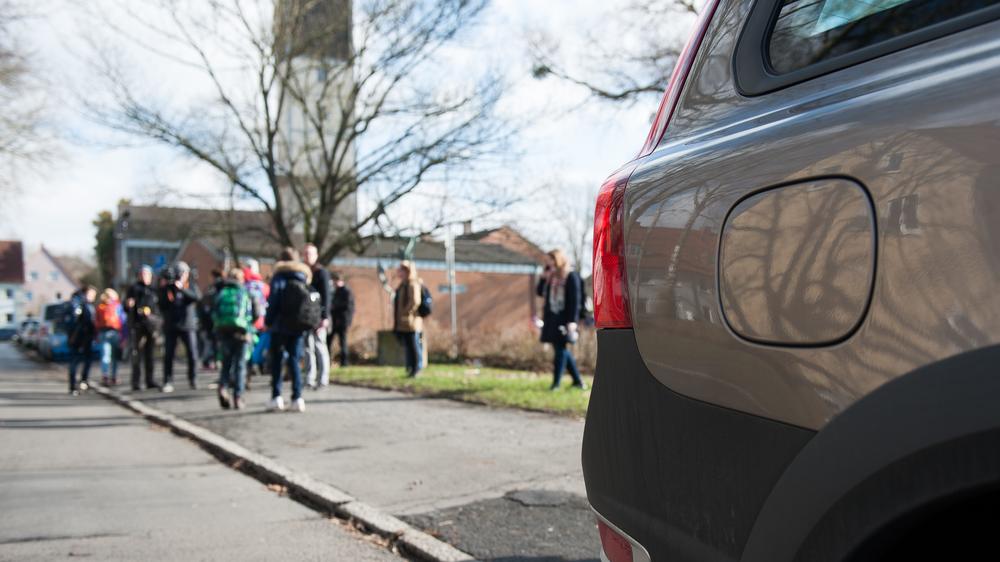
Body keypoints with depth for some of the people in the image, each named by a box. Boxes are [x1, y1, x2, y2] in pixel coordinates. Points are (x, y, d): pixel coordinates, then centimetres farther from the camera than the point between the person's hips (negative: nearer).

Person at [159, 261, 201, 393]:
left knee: (193, 355, -3)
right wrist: (165, 291, -12)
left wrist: (182, 289, -26)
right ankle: (168, 382, 4)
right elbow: (162, 307, -1)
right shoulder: (168, 288, 6)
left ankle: (192, 379, 12)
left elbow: (197, 297, -16)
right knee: (168, 355, -2)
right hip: (171, 326, 0)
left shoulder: (191, 288, 6)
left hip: (188, 326, 0)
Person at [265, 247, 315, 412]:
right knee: (294, 360, 8)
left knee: (276, 360, 6)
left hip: (281, 326, -3)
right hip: (299, 328, 4)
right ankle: (297, 398, 0)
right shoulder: (304, 278, 12)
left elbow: (273, 301, -9)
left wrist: (268, 321, -3)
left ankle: (276, 397, 0)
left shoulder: (279, 277, -1)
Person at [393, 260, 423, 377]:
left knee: (413, 347, -4)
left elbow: (415, 302, -23)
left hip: (410, 323, -10)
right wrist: (397, 319, 18)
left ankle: (416, 370, 1)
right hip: (402, 323, 10)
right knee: (407, 347, 13)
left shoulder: (412, 284, -14)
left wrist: (405, 314, -18)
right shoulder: (403, 284, 17)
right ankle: (410, 370, 19)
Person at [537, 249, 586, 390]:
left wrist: (572, 321, -20)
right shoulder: (550, 277, 12)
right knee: (561, 350, 11)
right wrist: (543, 278, 2)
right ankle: (577, 380, 20)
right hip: (552, 318, 8)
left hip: (564, 319, -8)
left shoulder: (571, 276, -9)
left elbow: (575, 300, -14)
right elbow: (540, 293, 16)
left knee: (560, 349, -6)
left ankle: (556, 383, -2)